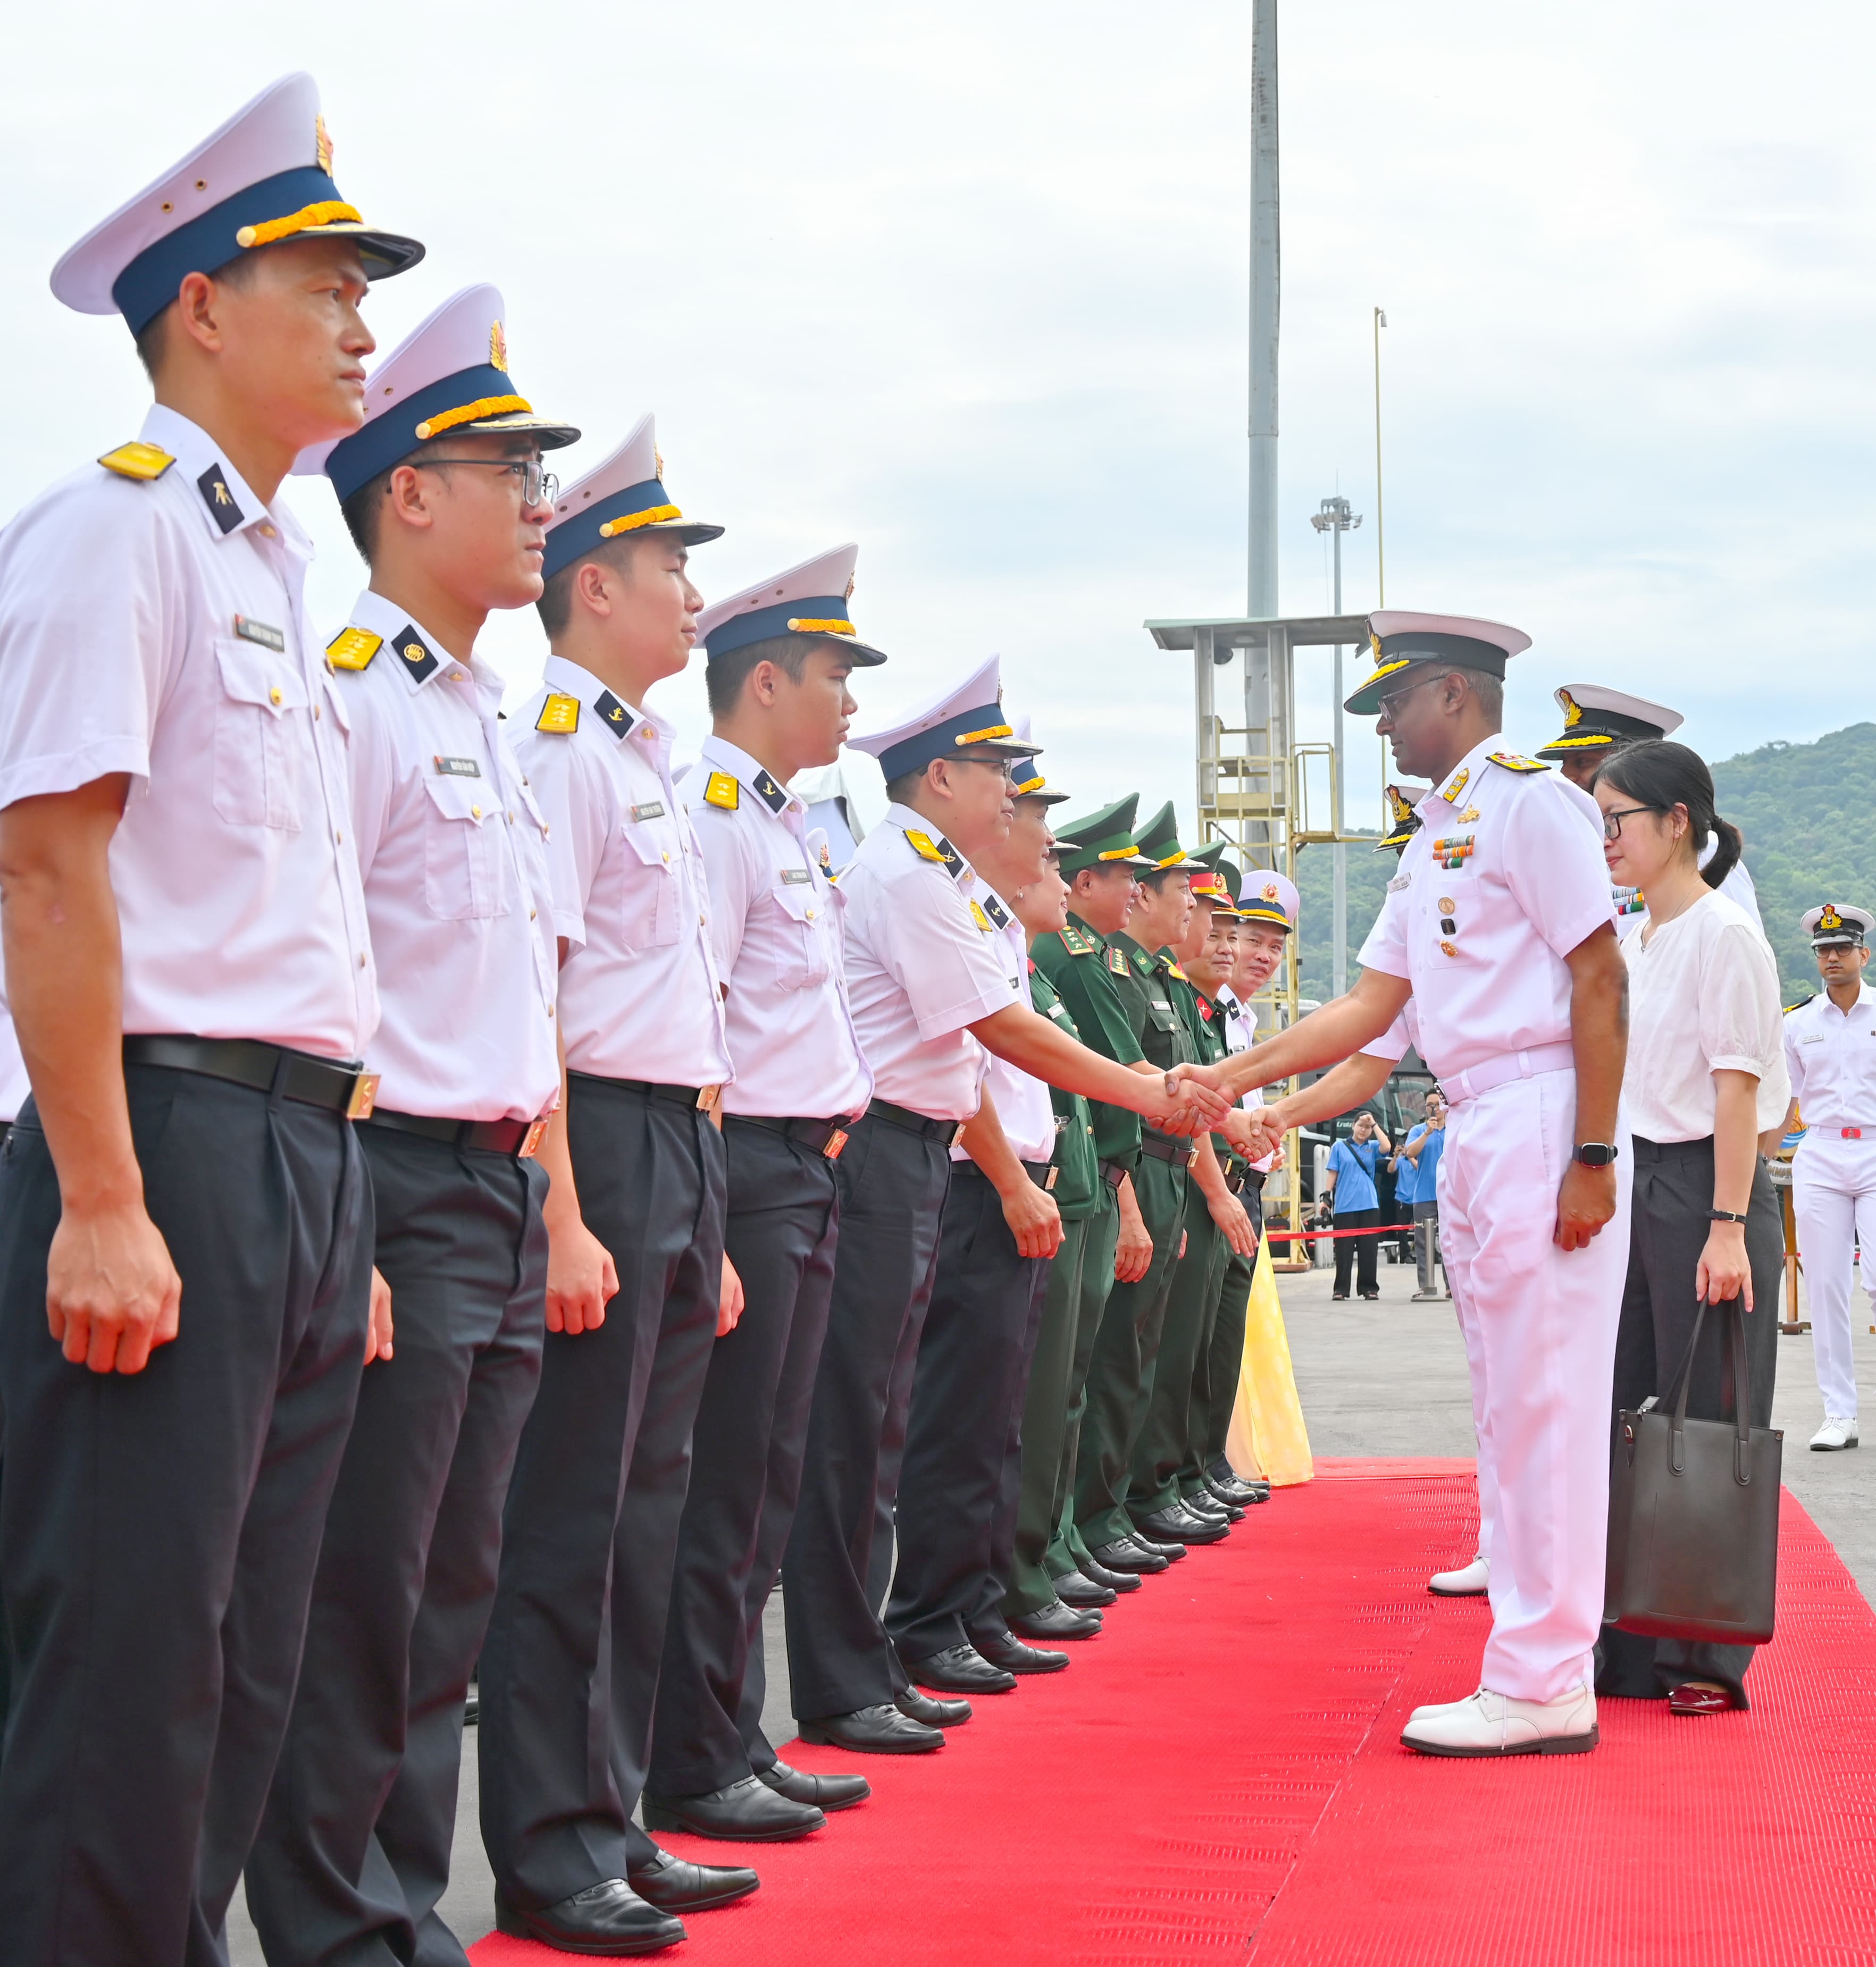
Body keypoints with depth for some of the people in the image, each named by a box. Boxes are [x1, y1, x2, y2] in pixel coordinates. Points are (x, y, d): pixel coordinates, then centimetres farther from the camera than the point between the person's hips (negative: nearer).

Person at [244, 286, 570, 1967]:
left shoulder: (493, 721, 19)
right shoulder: (350, 693, -10)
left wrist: (554, 1200, 17)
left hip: (503, 1193, 9)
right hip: (398, 1184, -9)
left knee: (451, 1593, 12)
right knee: (363, 1596, -4)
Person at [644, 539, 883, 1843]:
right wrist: (706, 1229, -22)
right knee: (722, 1479, -4)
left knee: (768, 1479, 13)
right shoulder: (712, 811, -12)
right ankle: (693, 1769, 3)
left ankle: (737, 1739, 21)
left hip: (809, 1172, 10)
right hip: (747, 1164, -10)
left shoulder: (788, 821, 19)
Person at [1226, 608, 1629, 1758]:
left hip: (1543, 1128, -10)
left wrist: (1591, 1159, -18)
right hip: (1473, 1135, 10)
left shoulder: (1531, 802, -9)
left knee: (1544, 1405, -7)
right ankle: (1545, 1661, 17)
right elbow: (1372, 1006, 19)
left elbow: (1600, 981, -14)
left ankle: (1541, 1687, -4)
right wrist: (1232, 1080, 13)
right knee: (1509, 1407, 11)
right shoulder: (1433, 844, 19)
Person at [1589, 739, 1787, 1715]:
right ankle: (1632, 1644, 15)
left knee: (1706, 1424, -2)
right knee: (1626, 1419, 8)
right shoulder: (1630, 946, 14)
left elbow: (1738, 1089, -14)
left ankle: (1709, 1658, 5)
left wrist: (1728, 1228, -18)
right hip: (1634, 1188, 8)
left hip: (1703, 1190, -8)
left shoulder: (1724, 935, -9)